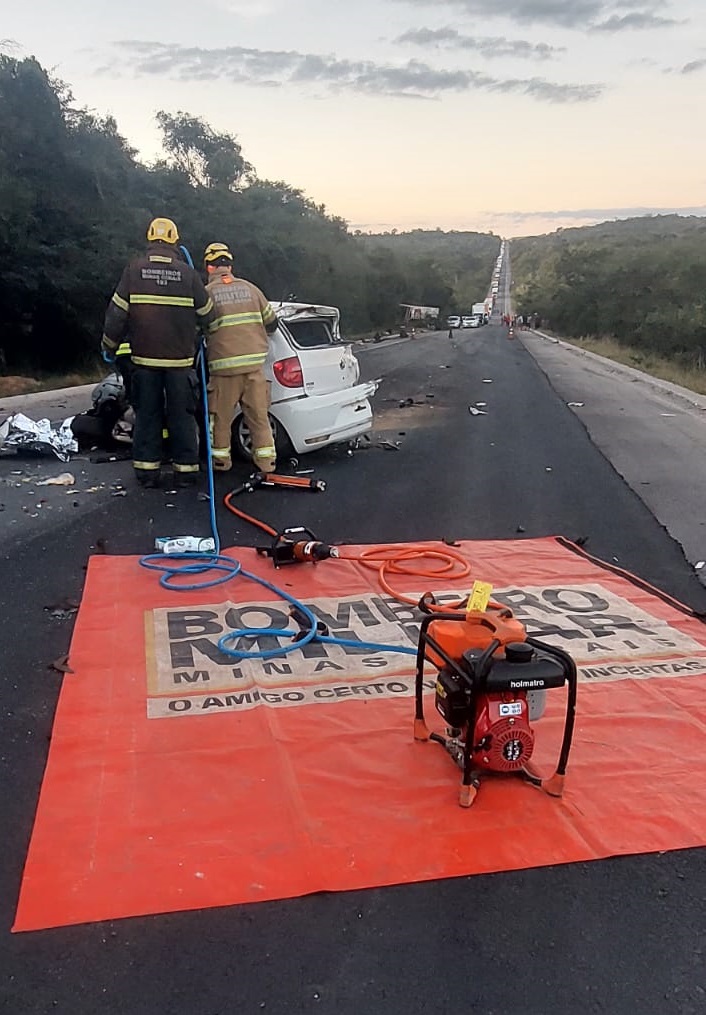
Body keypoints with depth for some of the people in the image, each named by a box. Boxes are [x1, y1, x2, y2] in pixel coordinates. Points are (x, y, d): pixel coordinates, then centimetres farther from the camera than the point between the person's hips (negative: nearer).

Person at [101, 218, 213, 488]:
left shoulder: (134, 270, -1)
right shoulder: (188, 273, -2)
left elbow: (117, 313, -2)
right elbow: (206, 315, 3)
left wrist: (110, 346, 11)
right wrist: (193, 330, 25)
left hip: (144, 357, 1)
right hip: (180, 359, -1)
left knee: (147, 415, 9)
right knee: (182, 415, 7)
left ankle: (147, 471, 11)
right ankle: (185, 470, 10)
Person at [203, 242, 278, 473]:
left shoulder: (206, 293, -3)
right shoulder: (249, 288, 8)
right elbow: (271, 323, 15)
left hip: (224, 364, -3)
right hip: (255, 361, 3)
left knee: (221, 416, 10)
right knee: (259, 415, 8)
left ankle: (220, 459, 19)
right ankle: (266, 461, 10)